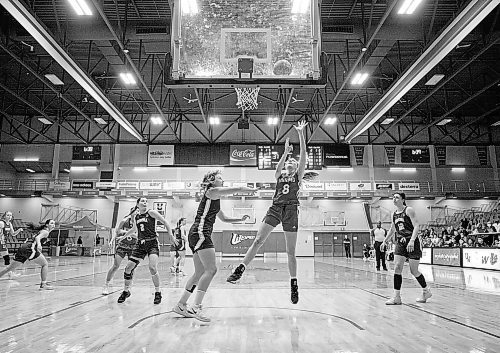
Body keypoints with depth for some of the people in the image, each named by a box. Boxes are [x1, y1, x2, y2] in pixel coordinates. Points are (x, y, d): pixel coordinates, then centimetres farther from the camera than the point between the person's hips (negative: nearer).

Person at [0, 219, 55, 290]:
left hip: (23, 247, 9)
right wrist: (38, 245, -37)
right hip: (29, 248, -9)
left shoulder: (42, 231, 25)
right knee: (45, 264, -2)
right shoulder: (46, 232, -2)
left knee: (10, 268, 17)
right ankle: (43, 284, -5)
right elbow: (37, 238, -19)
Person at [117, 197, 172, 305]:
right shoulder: (135, 217, 10)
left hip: (152, 243, -5)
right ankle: (126, 291, 22)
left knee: (152, 268, -20)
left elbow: (165, 222, -4)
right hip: (140, 244, 5)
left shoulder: (151, 213, -5)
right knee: (128, 267, 0)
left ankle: (158, 293, 0)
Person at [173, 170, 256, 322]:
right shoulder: (212, 191, -3)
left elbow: (224, 218, 32)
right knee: (211, 270, -14)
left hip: (196, 235, 10)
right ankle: (196, 308, -14)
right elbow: (239, 189, -8)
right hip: (200, 233, -10)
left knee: (200, 272, 11)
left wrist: (240, 219, 21)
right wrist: (254, 190, 4)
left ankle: (181, 305, 19)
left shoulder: (214, 198, 25)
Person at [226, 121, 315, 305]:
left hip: (291, 210, -2)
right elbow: (277, 168, -7)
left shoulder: (298, 176, 13)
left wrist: (300, 133, -5)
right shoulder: (279, 176, 18)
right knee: (258, 240, -10)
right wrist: (285, 152, -19)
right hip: (275, 207, 2)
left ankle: (294, 283, 14)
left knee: (290, 251, 2)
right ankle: (240, 269, -8)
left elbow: (303, 155, 2)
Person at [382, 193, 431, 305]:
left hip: (412, 244, -6)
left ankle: (427, 291, 28)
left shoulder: (409, 210, -9)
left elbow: (416, 226, -17)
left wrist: (412, 241, -29)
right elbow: (392, 230, 24)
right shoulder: (394, 214, 10)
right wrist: (385, 241, 22)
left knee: (414, 271, 2)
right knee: (397, 268, -6)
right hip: (400, 244, 6)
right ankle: (397, 297, -4)